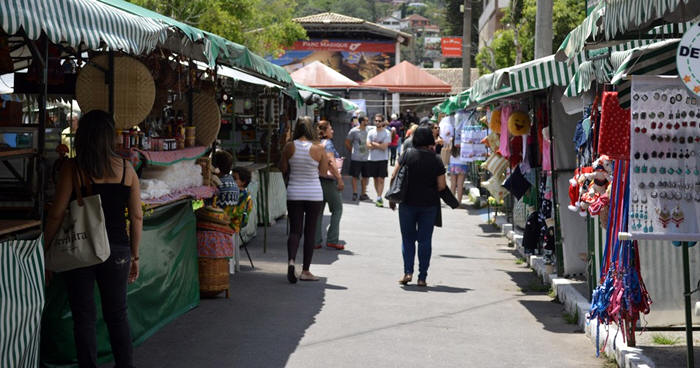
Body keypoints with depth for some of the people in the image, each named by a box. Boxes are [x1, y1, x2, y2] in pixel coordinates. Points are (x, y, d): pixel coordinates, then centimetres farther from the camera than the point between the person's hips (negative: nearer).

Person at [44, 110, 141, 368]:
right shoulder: (126, 169, 1)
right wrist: (135, 256, 12)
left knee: (84, 318, 8)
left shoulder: (72, 168, -7)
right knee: (117, 316, 15)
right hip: (117, 250, 3)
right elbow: (137, 216, 3)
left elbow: (57, 214, -9)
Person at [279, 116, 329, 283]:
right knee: (310, 232, 8)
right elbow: (323, 170, -2)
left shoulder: (289, 147, -6)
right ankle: (305, 271, 12)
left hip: (294, 193, 1)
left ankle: (291, 260, -18)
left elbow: (283, 169, 1)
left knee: (295, 230, 8)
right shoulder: (318, 149, -11)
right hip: (314, 194, -1)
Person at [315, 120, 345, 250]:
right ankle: (332, 240, -1)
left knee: (318, 210, 9)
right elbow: (331, 162, -19)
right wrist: (339, 178, -19)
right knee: (337, 209, 3)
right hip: (328, 179, -8)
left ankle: (316, 241, 9)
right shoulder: (327, 143, -10)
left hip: (318, 179, 8)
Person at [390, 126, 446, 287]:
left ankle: (408, 272, -2)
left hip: (408, 202, 0)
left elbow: (394, 177, -4)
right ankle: (422, 277, 6)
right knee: (425, 240, 6)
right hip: (429, 204, 0)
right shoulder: (436, 160, -3)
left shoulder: (407, 155, -4)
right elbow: (442, 186, -4)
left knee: (408, 238, 10)